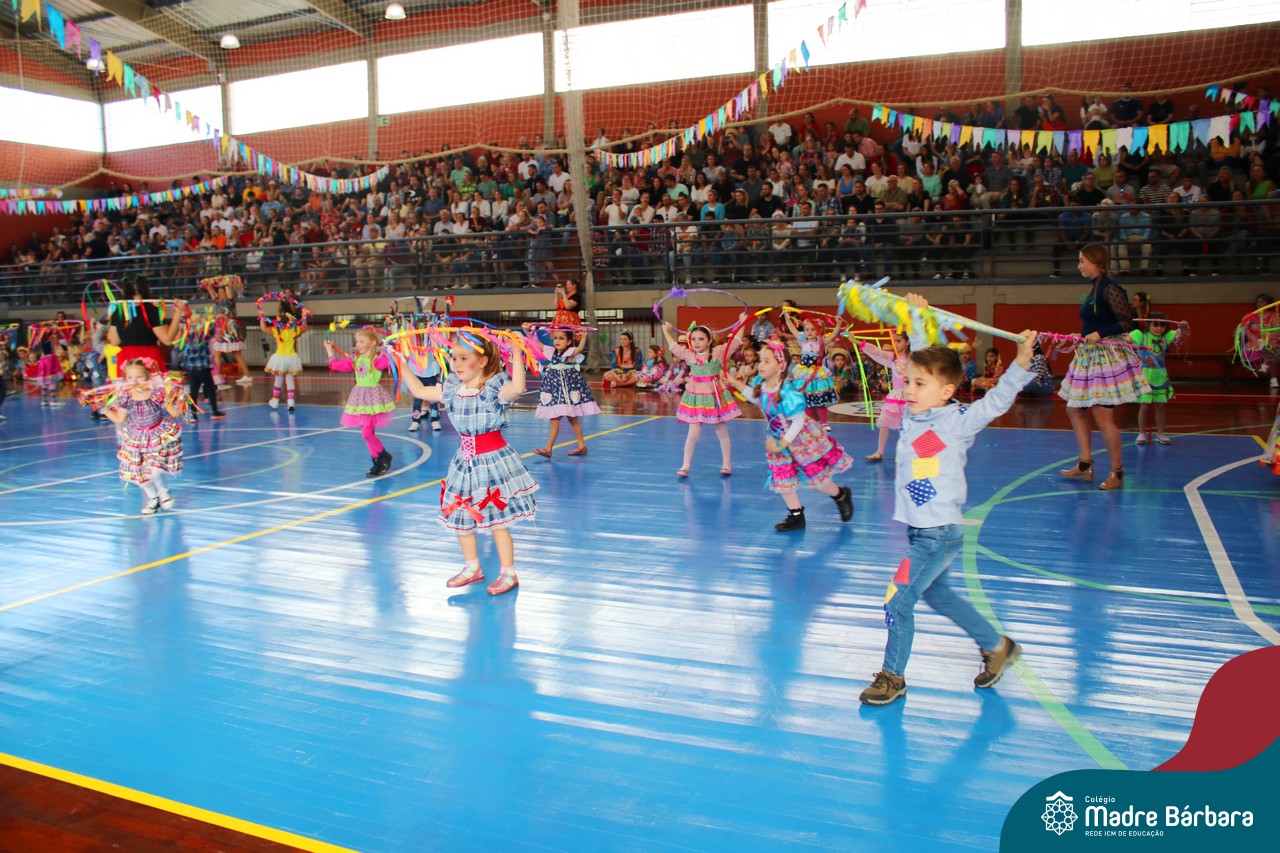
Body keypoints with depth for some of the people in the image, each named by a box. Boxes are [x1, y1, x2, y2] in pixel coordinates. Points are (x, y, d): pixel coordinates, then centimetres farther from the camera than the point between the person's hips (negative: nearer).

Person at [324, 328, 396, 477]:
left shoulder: (377, 359, -11)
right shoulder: (355, 359, 10)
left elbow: (390, 360, -28)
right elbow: (336, 364, 18)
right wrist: (329, 348, 23)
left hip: (373, 398, -7)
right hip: (360, 398, 7)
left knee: (366, 433, -14)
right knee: (368, 433, 9)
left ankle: (384, 456, 7)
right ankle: (378, 463, 19)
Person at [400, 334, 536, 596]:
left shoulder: (495, 388, -16)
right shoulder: (452, 389, 4)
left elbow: (517, 387, -37)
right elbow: (418, 391, 14)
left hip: (493, 460, -7)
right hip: (465, 461, 7)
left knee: (497, 521, 0)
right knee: (460, 518, 14)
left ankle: (509, 574, 15)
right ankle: (472, 568, 33)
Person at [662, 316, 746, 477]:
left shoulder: (718, 352, -6)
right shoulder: (689, 355, 1)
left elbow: (735, 341, -3)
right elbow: (674, 346, 16)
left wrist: (742, 323, -2)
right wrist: (666, 331, 24)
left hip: (716, 397, -1)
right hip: (696, 397, 1)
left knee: (722, 433, 10)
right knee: (693, 434, 0)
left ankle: (726, 464, 20)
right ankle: (685, 466, 7)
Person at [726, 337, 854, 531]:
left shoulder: (788, 392, -33)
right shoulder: (761, 384, -11)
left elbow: (798, 421, -27)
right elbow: (756, 398, 14)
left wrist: (783, 443, -25)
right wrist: (739, 385, 4)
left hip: (801, 439, -7)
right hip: (777, 439, 7)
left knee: (816, 478, 7)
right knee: (781, 478, 11)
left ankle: (841, 495, 37)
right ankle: (796, 516, 25)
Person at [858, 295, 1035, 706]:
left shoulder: (959, 421, -14)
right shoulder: (913, 414, 3)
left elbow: (997, 400, -23)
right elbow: (924, 361, 15)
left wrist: (1021, 363, -35)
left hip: (940, 534, -8)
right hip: (919, 531, 8)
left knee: (898, 601, -7)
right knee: (938, 595, 23)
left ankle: (892, 676, 11)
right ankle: (997, 646, 40)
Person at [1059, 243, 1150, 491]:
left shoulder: (1109, 288, -15)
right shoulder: (1094, 289, 13)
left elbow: (1127, 323, -19)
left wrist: (1099, 334, -25)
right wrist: (1083, 338, 15)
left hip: (1107, 357, -10)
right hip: (1090, 356, 10)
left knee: (1103, 417, -6)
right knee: (1074, 410, 12)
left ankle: (1117, 473, 6)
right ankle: (1085, 465, 20)